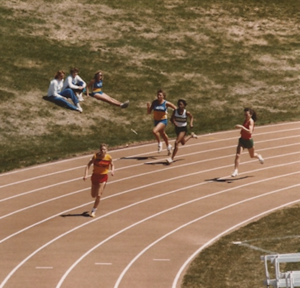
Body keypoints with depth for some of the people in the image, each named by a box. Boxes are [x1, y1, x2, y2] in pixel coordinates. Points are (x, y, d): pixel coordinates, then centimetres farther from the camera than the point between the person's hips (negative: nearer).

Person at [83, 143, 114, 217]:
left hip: (103, 177, -1)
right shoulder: (96, 156, -14)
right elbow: (88, 165, -10)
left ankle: (93, 211, 9)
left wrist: (112, 170, -14)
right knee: (93, 195, 11)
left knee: (98, 196, -7)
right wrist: (86, 174, -20)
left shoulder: (109, 158, -11)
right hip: (95, 176, 1)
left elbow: (112, 165, 8)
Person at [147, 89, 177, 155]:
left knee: (154, 131, -28)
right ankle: (168, 146, 47)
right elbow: (149, 112, -3)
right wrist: (148, 107, -21)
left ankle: (159, 143, -5)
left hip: (163, 121, -5)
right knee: (163, 134, 24)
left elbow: (175, 108, -2)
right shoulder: (154, 102, -5)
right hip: (156, 120, 5)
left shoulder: (166, 103, -13)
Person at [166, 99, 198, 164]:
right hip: (177, 128, 5)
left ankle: (172, 158, -13)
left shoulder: (186, 113, -17)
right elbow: (172, 119, -14)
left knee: (176, 142, -18)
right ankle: (191, 135, 57)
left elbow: (191, 117, 3)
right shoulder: (175, 111, -12)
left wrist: (191, 123, -13)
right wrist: (174, 122, -35)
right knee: (183, 142, 27)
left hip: (183, 129, -5)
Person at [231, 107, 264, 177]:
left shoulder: (251, 121, -22)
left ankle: (259, 156, 55)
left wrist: (242, 127, -46)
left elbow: (250, 131, -39)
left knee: (252, 155, 20)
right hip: (242, 140, 5)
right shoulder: (245, 120, 2)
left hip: (248, 141, -5)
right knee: (237, 155, -12)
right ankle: (236, 170, -9)